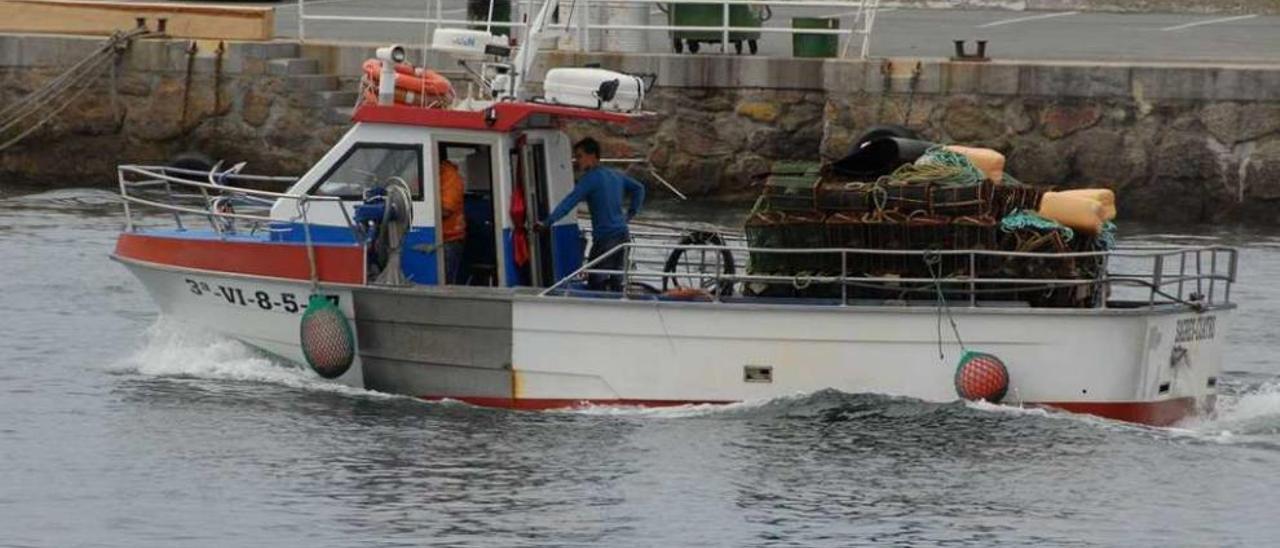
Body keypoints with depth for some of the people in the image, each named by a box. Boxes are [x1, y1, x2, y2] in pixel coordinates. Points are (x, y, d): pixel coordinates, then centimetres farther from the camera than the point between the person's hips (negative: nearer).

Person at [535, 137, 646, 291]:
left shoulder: (590, 178, -11)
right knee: (616, 283, 13)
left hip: (604, 237, -8)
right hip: (623, 235, 8)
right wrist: (631, 212, 24)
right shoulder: (614, 175, 15)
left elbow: (569, 202, -20)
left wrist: (547, 223, -25)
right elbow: (638, 188, 29)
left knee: (596, 284, -8)